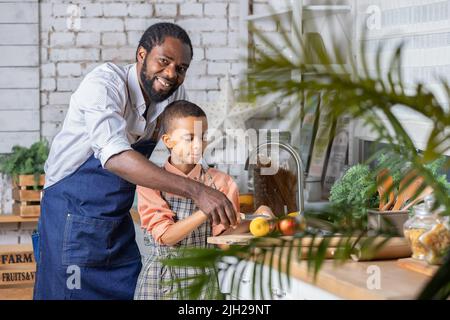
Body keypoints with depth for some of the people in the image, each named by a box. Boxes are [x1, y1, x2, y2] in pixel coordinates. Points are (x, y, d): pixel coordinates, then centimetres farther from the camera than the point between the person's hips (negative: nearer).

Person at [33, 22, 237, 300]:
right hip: (72, 221, -6)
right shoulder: (104, 83, -22)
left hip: (119, 223, 6)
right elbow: (114, 157, -39)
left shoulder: (175, 94, -1)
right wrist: (195, 190, -45)